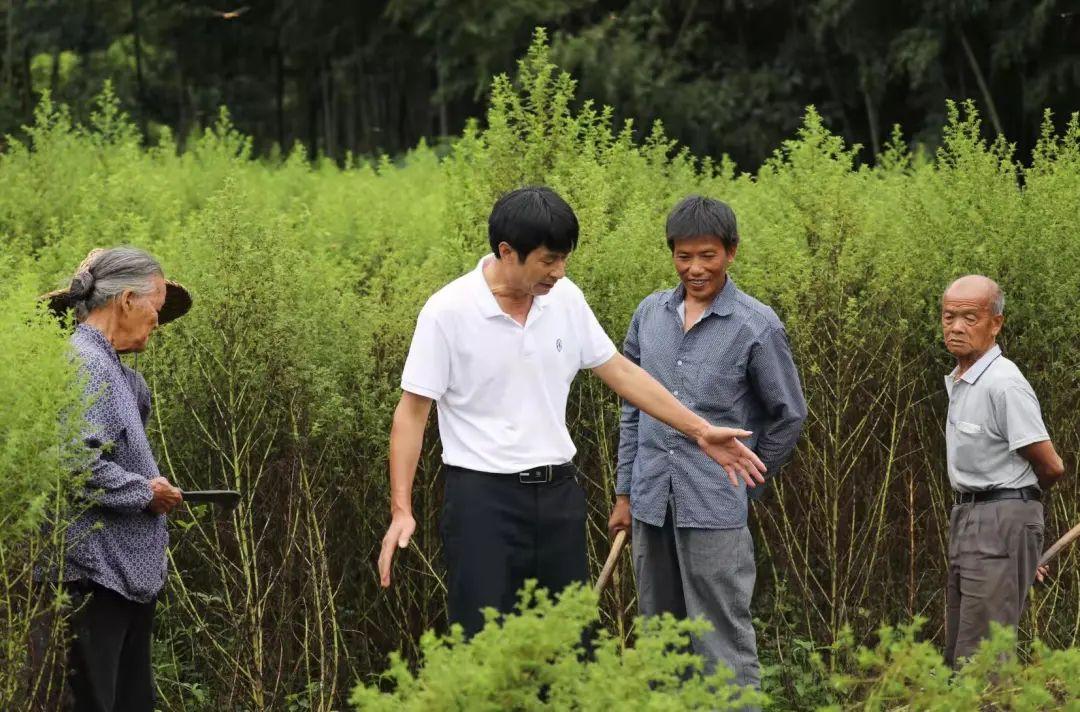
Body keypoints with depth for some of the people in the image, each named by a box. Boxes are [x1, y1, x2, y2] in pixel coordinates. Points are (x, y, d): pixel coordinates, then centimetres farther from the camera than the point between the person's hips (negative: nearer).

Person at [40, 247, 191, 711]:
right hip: (94, 579, -11)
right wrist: (146, 493, -13)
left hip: (129, 578, 11)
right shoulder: (83, 364, -16)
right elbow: (79, 462, -25)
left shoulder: (108, 365, 15)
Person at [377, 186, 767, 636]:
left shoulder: (565, 299, 2)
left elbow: (620, 371, 12)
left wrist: (700, 431, 11)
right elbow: (412, 411, -9)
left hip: (557, 493, 5)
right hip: (483, 495, -5)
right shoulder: (448, 312, -13)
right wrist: (401, 510, -15)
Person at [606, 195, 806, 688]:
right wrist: (624, 494, 14)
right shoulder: (650, 314, 8)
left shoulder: (757, 326, -6)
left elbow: (788, 415, 3)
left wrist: (747, 482, 7)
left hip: (714, 511, -5)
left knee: (724, 645, -6)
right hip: (652, 505, 5)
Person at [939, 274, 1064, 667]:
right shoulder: (958, 381, 12)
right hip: (966, 516, 10)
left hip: (1002, 517, -10)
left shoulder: (1004, 384, -18)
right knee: (957, 652, 14)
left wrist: (1018, 498, 3)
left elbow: (1051, 467, -15)